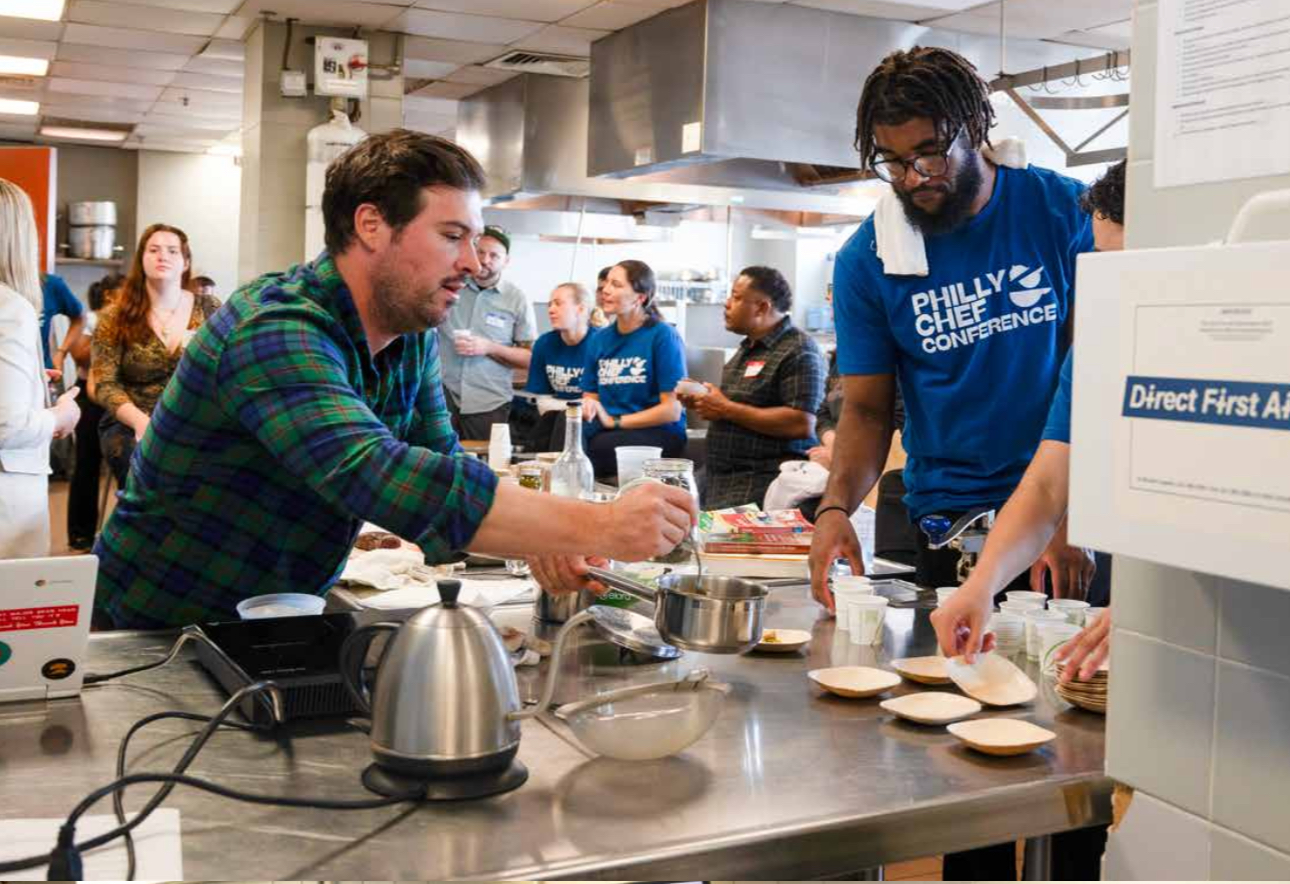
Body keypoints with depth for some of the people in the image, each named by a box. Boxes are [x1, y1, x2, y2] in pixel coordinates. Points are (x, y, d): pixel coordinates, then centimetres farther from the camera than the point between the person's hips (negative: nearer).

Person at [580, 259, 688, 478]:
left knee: (597, 447, -36)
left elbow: (672, 410, -7)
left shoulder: (663, 336, -4)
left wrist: (615, 421, -9)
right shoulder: (600, 339, 14)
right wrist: (587, 407, -7)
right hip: (605, 430, 4)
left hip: (657, 430, -4)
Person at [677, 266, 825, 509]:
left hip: (764, 481, -9)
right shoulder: (749, 347, 18)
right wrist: (702, 402, 9)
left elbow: (802, 424, -21)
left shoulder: (798, 351, -11)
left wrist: (727, 409, -15)